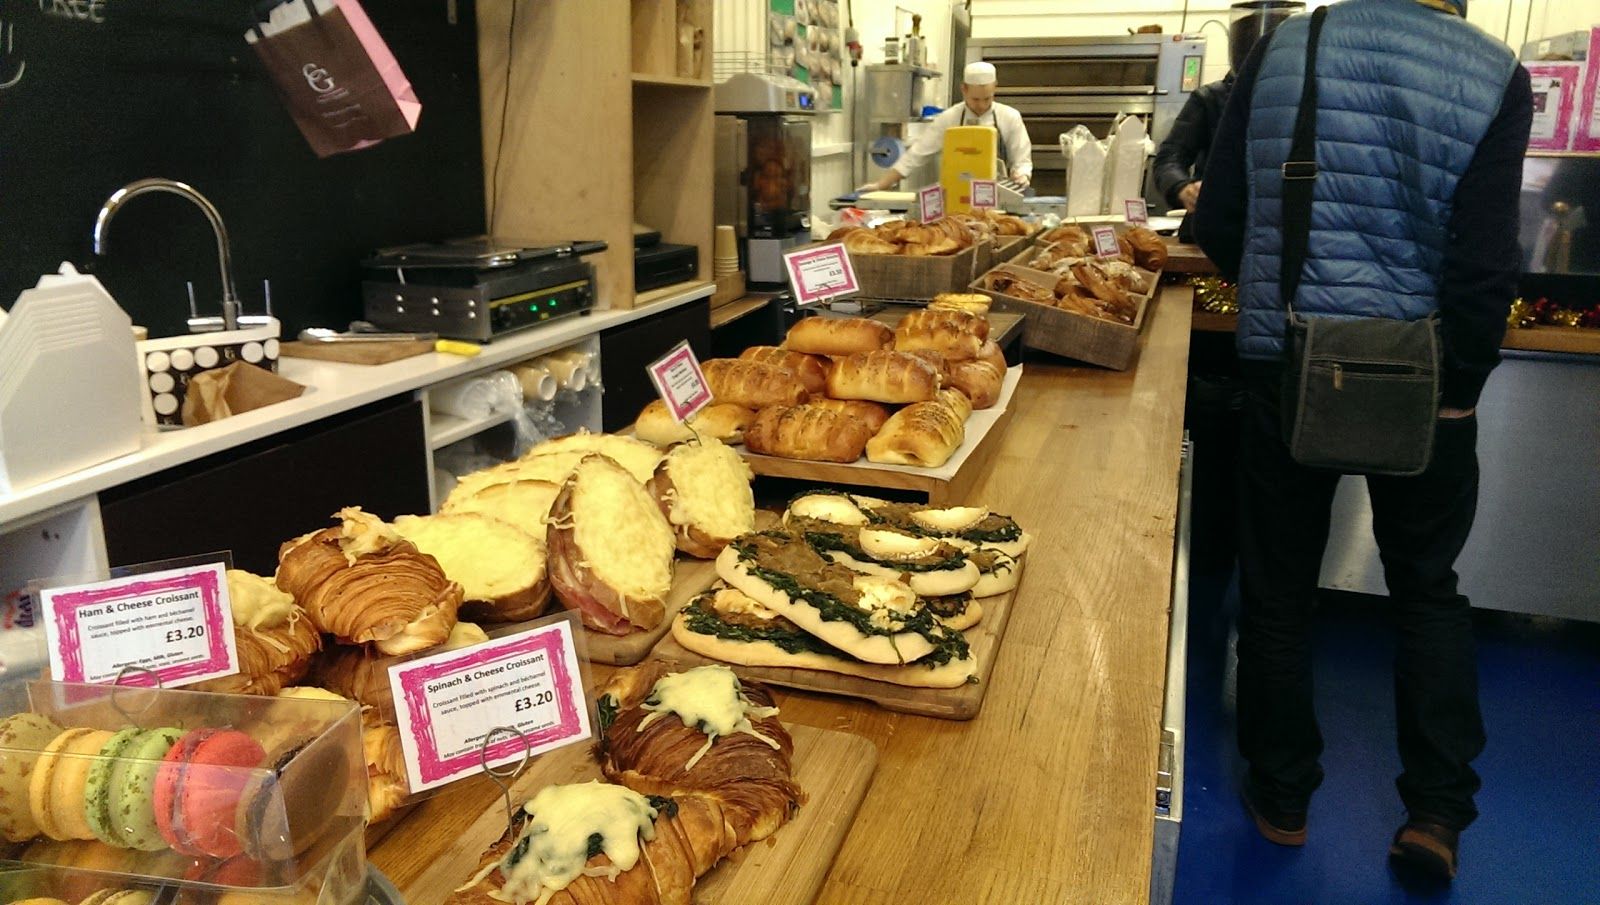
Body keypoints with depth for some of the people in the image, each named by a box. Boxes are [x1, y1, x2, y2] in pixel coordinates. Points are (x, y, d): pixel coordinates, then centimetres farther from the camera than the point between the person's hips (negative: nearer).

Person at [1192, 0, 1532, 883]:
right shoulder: (1494, 74, -6)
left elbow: (1217, 222, 1)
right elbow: (1483, 262, -12)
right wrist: (1460, 389, -2)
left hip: (1283, 366, 1)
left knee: (1277, 586, 13)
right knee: (1428, 589, 19)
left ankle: (1281, 797, 25)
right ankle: (1435, 810, 18)